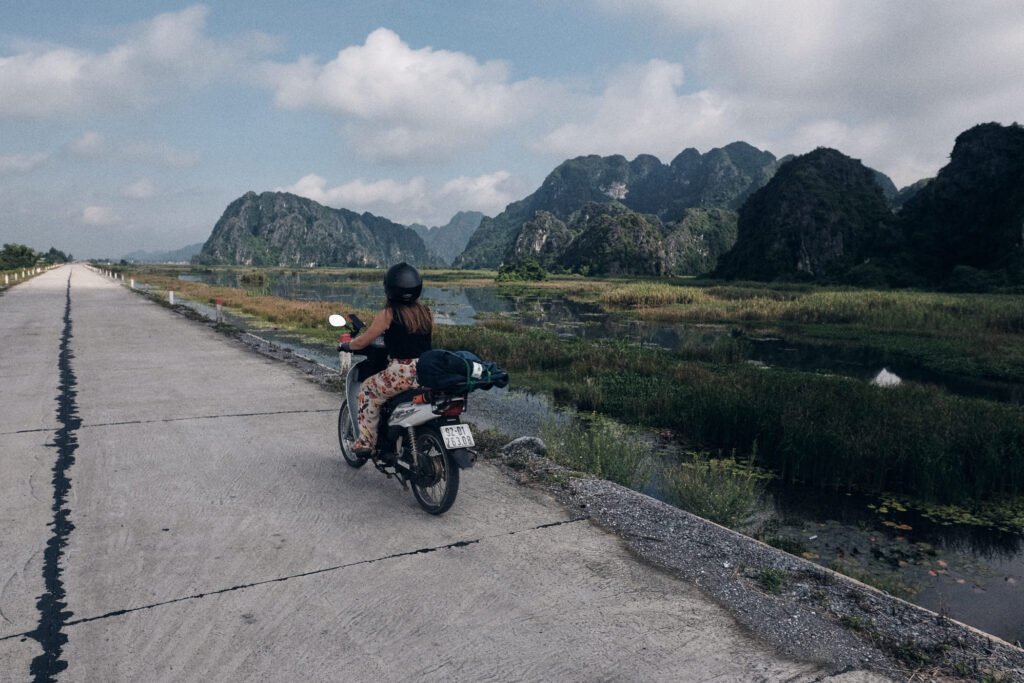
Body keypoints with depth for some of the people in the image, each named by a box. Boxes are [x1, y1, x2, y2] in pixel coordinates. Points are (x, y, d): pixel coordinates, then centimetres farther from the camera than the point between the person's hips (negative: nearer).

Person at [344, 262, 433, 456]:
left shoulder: (388, 313, -5)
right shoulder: (426, 312, 10)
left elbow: (363, 341, 2)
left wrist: (348, 345, 23)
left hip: (401, 374, -6)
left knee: (368, 390, 19)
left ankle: (366, 441, 15)